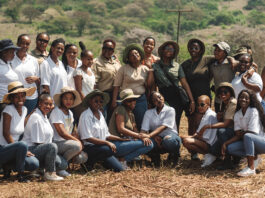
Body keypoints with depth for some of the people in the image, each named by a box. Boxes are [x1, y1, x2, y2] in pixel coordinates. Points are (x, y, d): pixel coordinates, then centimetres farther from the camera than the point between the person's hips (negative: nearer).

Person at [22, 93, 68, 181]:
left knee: (63, 164, -5)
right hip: (31, 149, -9)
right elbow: (37, 142, -18)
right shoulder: (36, 117, -15)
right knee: (52, 146, -35)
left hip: (41, 149, 9)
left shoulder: (45, 117, 16)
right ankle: (50, 173, -23)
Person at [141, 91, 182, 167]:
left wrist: (150, 135, -32)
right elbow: (143, 130, -1)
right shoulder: (149, 113, 9)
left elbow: (164, 127, -16)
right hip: (156, 138, 2)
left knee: (169, 141, -40)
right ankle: (155, 156, 0)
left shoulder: (170, 110, -1)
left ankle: (174, 155, -3)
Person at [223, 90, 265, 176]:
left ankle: (251, 168, -32)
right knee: (230, 148, -15)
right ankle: (254, 158, 2)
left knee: (247, 136, -36)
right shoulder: (237, 115, 2)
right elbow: (238, 135, -3)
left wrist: (242, 133, -7)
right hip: (249, 143, 7)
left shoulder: (254, 111, -17)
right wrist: (226, 143, -15)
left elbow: (252, 133, -22)